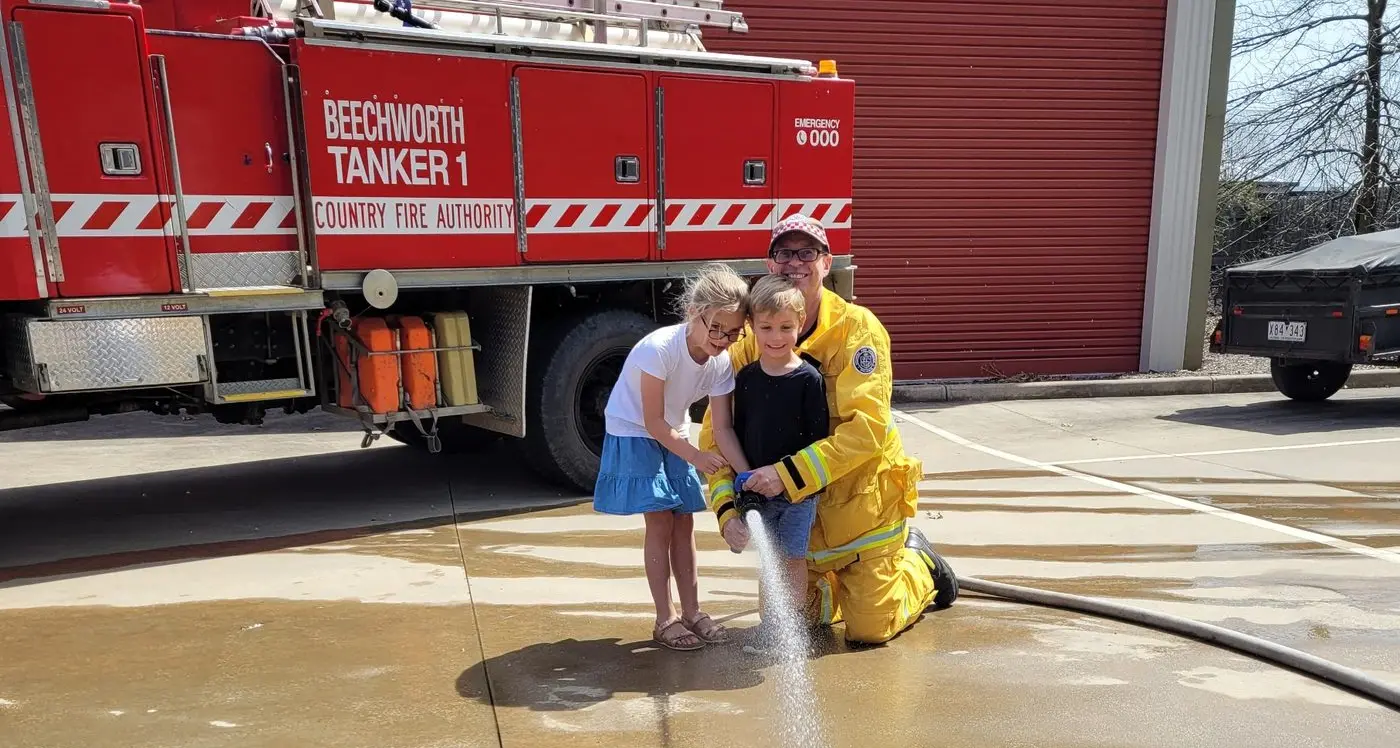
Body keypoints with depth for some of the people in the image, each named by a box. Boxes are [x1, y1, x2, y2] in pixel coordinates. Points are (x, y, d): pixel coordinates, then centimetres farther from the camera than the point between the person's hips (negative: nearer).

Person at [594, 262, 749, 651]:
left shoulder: (722, 362, -14)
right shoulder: (659, 348, -32)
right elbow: (652, 422, -24)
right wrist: (696, 457, -23)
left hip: (672, 436, 6)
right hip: (633, 434, -6)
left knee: (684, 520, 6)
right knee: (661, 522, -8)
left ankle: (691, 612, 18)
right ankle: (665, 620, 4)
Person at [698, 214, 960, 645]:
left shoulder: (858, 328, -19)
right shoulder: (751, 340, -9)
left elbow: (868, 427, -29)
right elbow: (716, 433, -11)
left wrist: (789, 474, -35)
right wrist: (727, 509, -24)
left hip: (862, 497, -4)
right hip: (798, 507, 4)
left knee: (870, 630, 4)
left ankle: (917, 562, 33)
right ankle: (842, 577, 41)